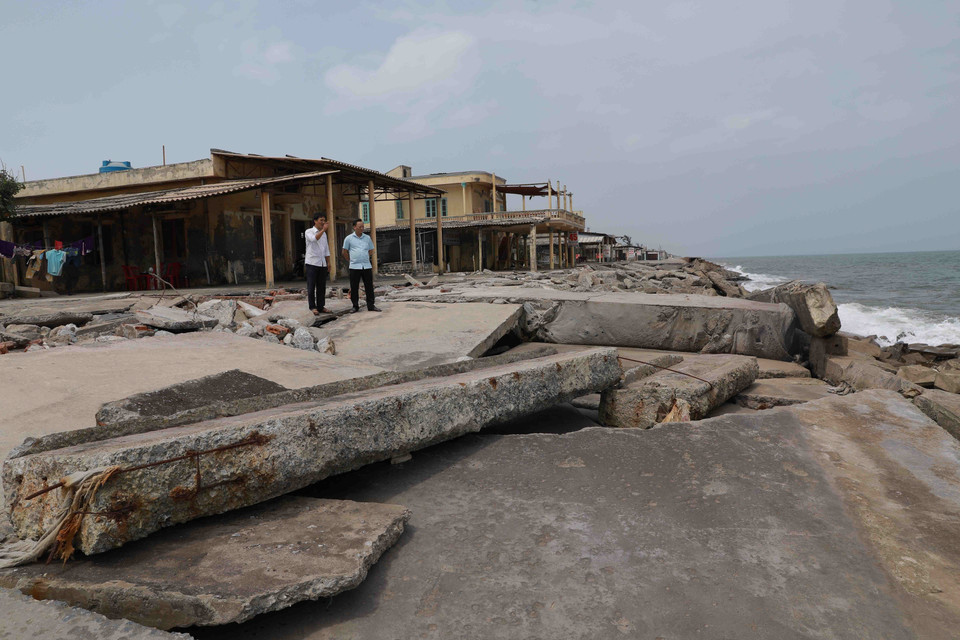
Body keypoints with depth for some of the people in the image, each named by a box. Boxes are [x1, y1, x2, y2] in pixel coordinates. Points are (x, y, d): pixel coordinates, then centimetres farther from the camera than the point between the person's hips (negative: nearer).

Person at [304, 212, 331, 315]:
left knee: (321, 286, 5)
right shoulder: (308, 232, -2)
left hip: (322, 263, 6)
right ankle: (312, 307, 2)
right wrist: (324, 229, -26)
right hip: (311, 263, -6)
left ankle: (321, 306, 11)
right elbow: (314, 239, -24)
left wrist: (328, 262, 12)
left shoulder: (324, 233, 16)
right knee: (311, 286, -2)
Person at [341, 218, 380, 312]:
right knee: (354, 288, 2)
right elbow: (345, 252, 9)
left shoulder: (367, 238, 10)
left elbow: (371, 251, 20)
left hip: (367, 266, 3)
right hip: (354, 267, -2)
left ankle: (370, 306, 10)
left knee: (369, 287, 3)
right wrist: (351, 261, 10)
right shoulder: (349, 238, 1)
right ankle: (355, 306, 12)